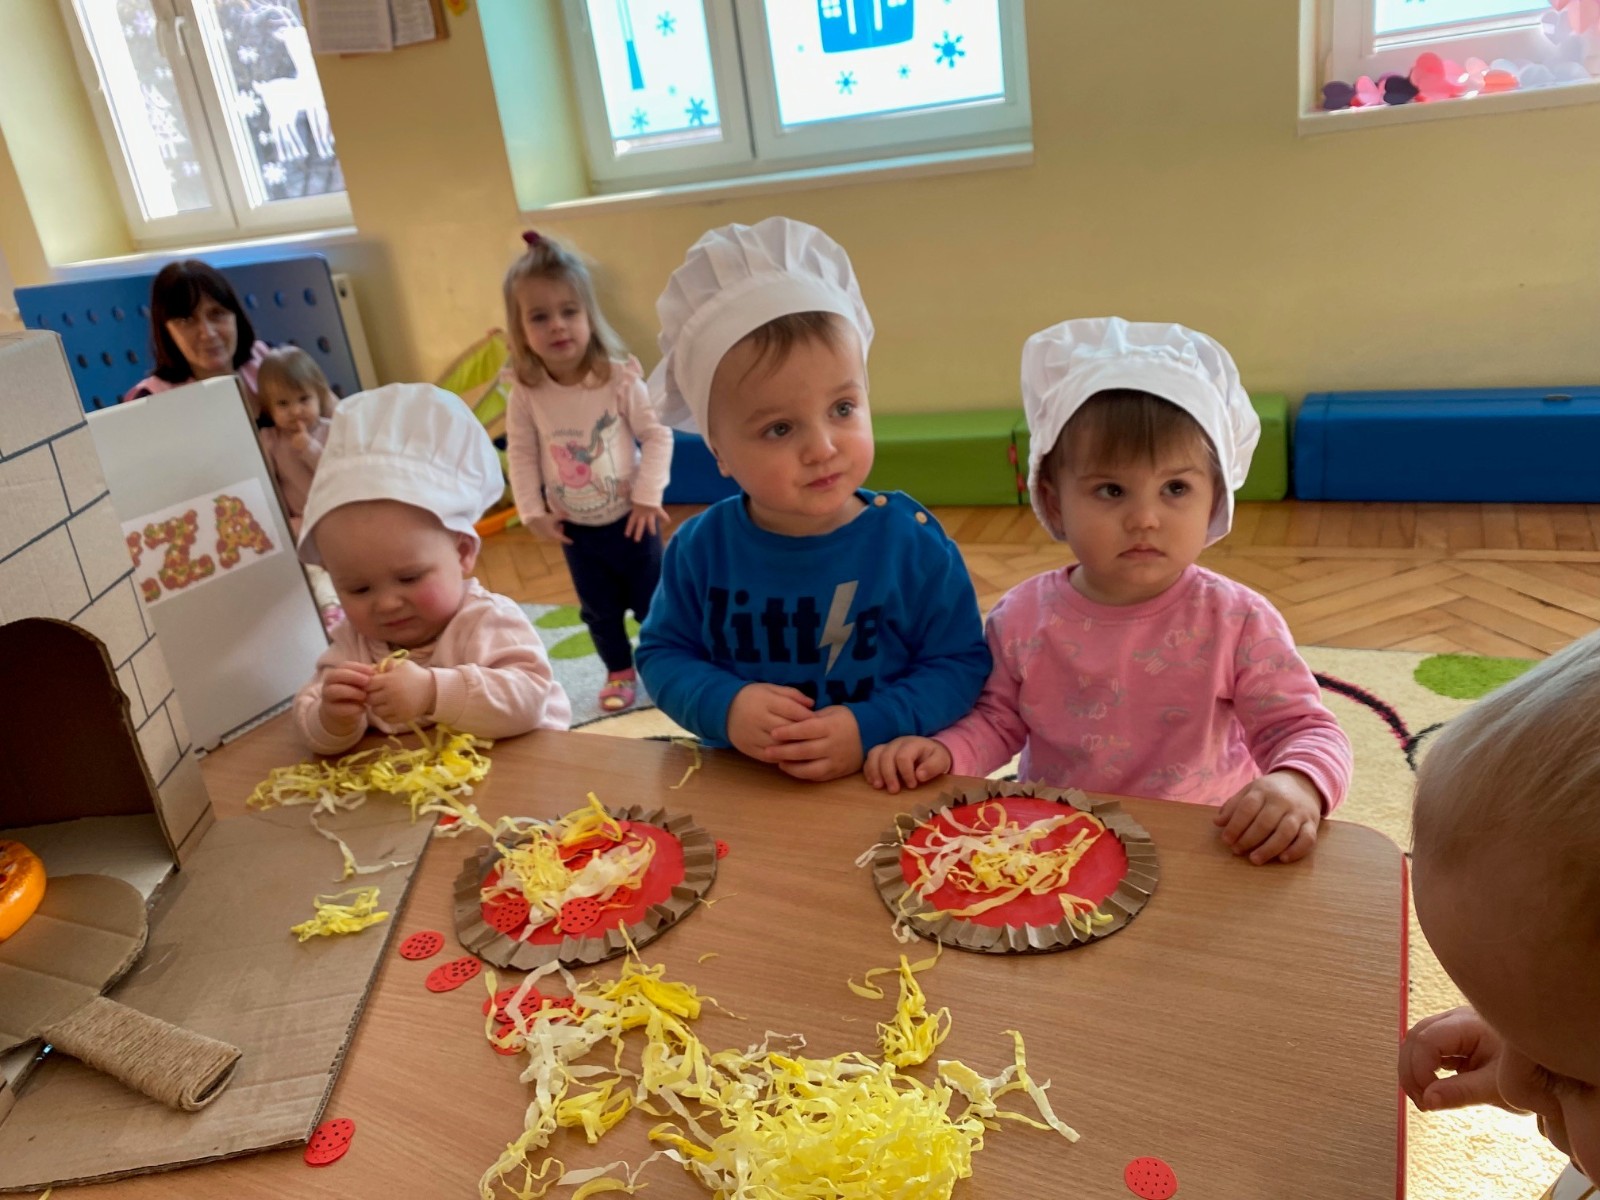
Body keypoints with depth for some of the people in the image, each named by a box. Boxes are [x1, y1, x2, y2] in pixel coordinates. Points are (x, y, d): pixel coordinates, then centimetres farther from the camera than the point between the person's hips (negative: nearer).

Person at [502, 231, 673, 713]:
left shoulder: (619, 378, -19)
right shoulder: (525, 393, -12)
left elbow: (657, 435, -13)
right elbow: (521, 454, -4)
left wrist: (648, 495, -16)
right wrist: (533, 511, -8)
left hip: (630, 518, -2)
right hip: (575, 528, 2)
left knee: (652, 600, 13)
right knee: (599, 610, 18)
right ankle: (619, 671, 39)